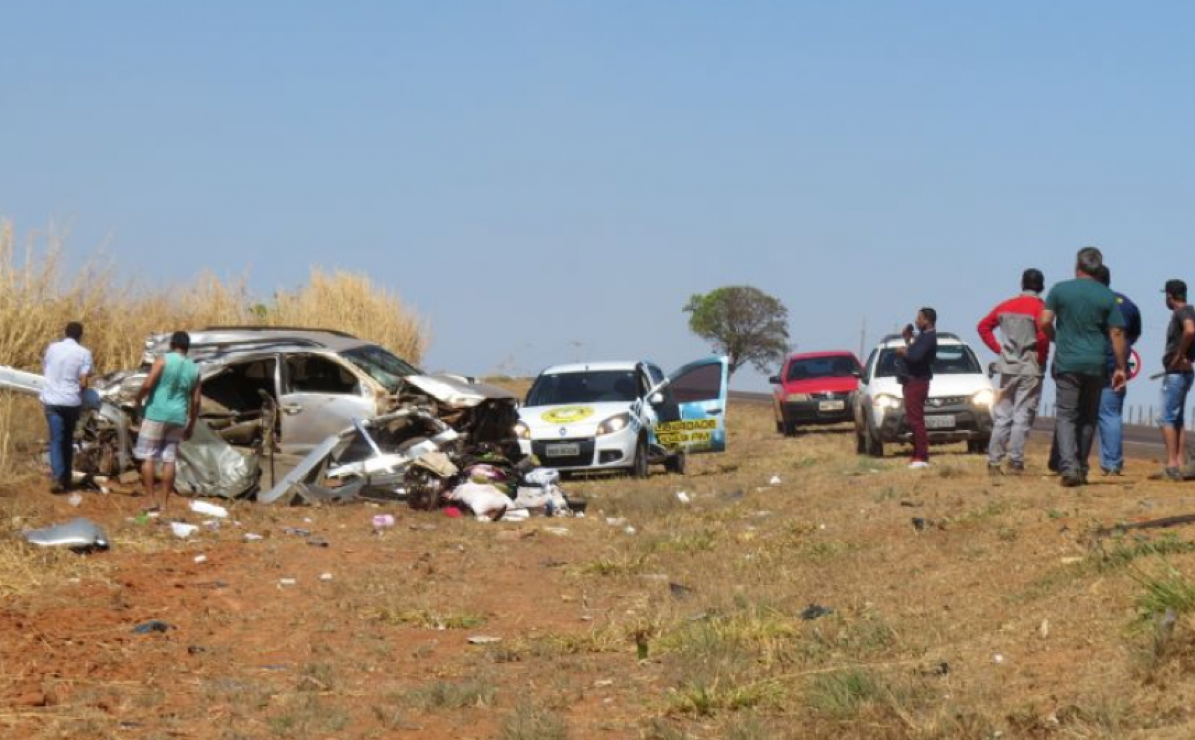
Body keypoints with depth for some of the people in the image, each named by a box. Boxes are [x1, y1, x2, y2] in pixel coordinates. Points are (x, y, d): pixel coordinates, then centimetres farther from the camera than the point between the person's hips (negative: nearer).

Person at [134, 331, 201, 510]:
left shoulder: (164, 360, -6)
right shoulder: (194, 369, 9)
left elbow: (147, 385, -15)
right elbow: (195, 401, 10)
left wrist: (138, 399, 3)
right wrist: (191, 426, 17)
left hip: (156, 414, -4)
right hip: (177, 418, 4)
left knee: (148, 457, 1)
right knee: (169, 460, 6)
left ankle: (151, 501, -4)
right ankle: (164, 503, 5)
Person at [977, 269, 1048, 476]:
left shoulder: (1007, 305, 7)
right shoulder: (1039, 307, -9)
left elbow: (984, 326, 10)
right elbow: (1043, 335, -22)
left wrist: (998, 349, 10)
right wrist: (1042, 357, -7)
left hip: (1008, 368, 5)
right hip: (1030, 369, -5)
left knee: (1002, 416, 9)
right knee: (1022, 417, -2)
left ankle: (994, 463, 5)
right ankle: (1015, 463, -5)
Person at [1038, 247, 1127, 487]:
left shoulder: (1060, 290, -2)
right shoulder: (1107, 296, 1)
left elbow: (1044, 322, -4)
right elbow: (1117, 334, -1)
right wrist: (1120, 367, 4)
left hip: (1067, 362, -2)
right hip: (1096, 365, 2)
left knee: (1066, 415, -2)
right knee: (1088, 417, 14)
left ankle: (1068, 466, -21)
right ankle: (1082, 469, 19)